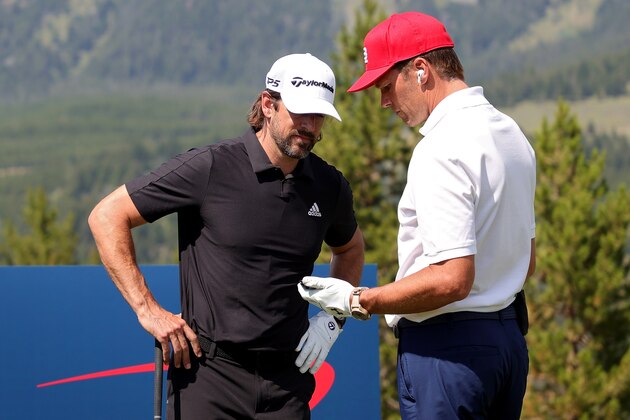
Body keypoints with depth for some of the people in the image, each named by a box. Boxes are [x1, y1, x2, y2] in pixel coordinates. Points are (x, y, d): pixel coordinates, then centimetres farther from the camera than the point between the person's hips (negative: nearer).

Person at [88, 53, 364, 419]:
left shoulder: (330, 186, 6)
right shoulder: (210, 168, -9)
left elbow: (350, 248, 28)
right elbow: (108, 216, -6)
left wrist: (332, 319, 12)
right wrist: (147, 309, -10)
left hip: (286, 383, 4)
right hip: (209, 372, -4)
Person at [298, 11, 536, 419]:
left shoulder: (441, 149, -19)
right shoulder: (513, 136, 12)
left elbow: (452, 278, -25)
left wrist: (359, 302, -16)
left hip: (446, 350, -10)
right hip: (508, 337, 10)